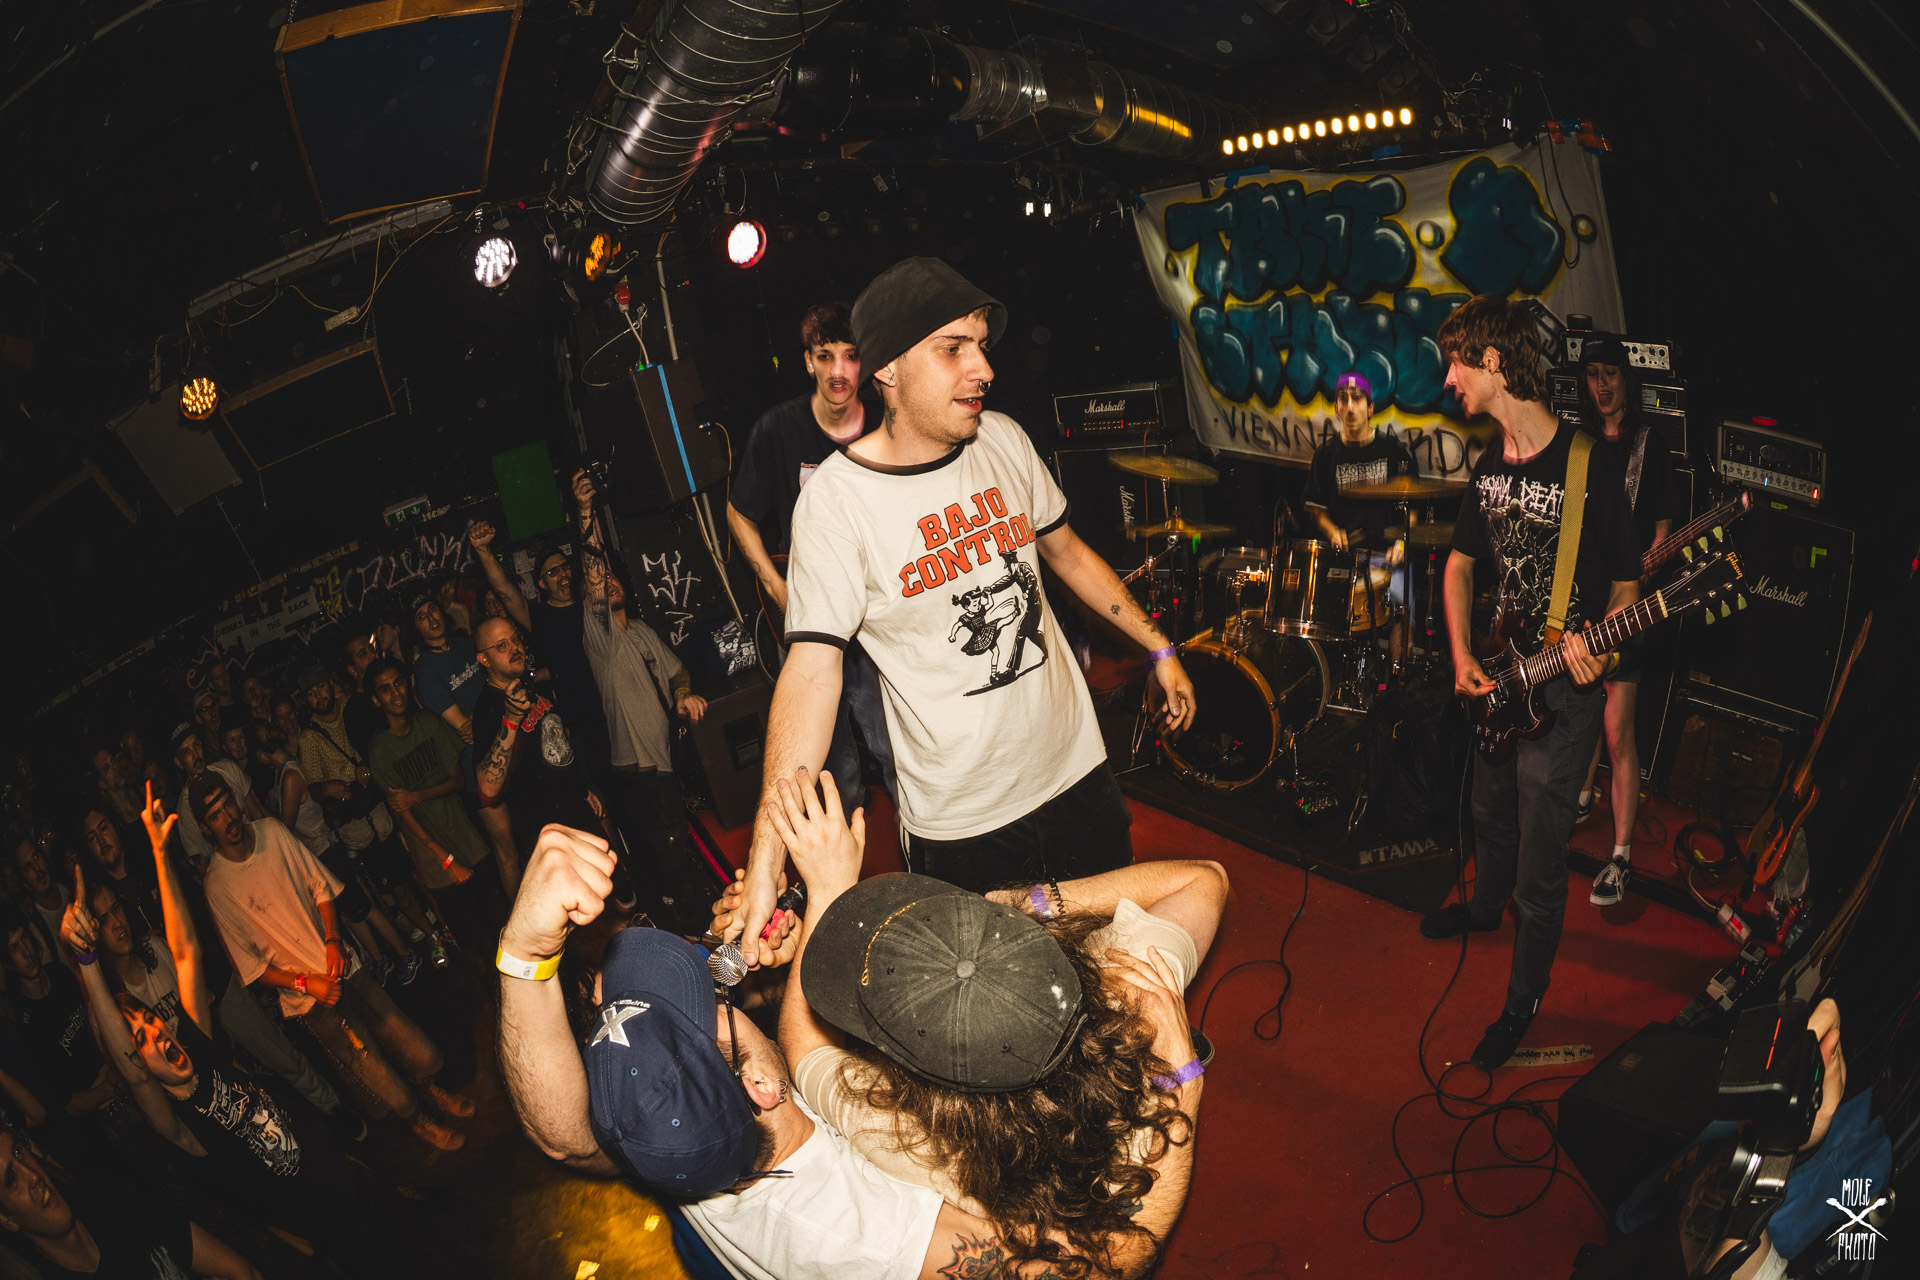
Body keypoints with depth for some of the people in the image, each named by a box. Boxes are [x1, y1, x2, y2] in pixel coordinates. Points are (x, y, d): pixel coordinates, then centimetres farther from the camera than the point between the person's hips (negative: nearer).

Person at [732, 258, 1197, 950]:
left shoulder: (1003, 439, -2)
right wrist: (766, 863, -31)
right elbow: (812, 669, -24)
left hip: (1077, 766, 5)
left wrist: (1159, 648, 16)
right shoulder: (836, 499, -19)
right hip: (958, 825, -5)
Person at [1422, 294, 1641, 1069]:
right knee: (1492, 818, 29)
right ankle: (1485, 908, 56)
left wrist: (1595, 642, -29)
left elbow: (1626, 582, -10)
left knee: (1539, 872, 4)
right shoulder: (1489, 468, 4)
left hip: (1561, 693, -7)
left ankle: (1524, 1000, 23)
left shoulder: (1589, 471, -19)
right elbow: (1461, 563, 14)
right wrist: (1462, 656, 2)